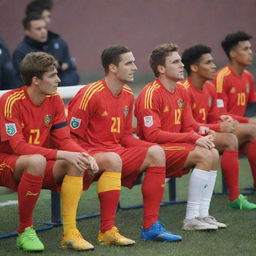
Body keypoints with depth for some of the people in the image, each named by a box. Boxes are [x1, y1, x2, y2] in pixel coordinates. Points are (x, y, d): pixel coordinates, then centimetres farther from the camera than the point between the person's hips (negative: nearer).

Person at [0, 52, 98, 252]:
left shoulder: (54, 100, -1)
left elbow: (64, 140, 1)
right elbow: (19, 147, -27)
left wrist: (86, 156, -20)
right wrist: (62, 155, -33)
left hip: (39, 163, 6)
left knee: (77, 164, -20)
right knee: (36, 161, -38)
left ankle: (70, 232, -21)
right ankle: (25, 231, -23)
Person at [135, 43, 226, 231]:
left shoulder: (181, 91, 12)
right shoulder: (151, 94, -15)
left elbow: (189, 128, 13)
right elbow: (152, 135, -21)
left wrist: (201, 138, -12)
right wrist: (192, 138, -20)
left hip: (175, 146, 8)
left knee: (213, 154, -7)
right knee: (203, 155, -22)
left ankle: (202, 214, -7)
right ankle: (191, 218, -21)